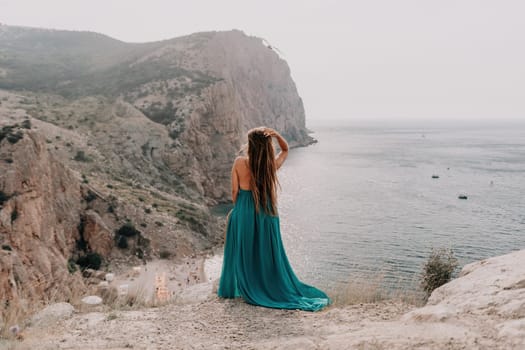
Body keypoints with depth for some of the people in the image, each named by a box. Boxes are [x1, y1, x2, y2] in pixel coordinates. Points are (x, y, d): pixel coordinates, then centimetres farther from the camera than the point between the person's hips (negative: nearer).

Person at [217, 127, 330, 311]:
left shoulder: (239, 163, -11)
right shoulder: (272, 165, -7)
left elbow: (234, 191, -5)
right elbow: (285, 149, 13)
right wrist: (276, 135, -6)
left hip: (243, 213, -1)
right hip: (267, 214, 1)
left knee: (243, 254, 14)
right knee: (268, 255, 14)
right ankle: (272, 289, 24)